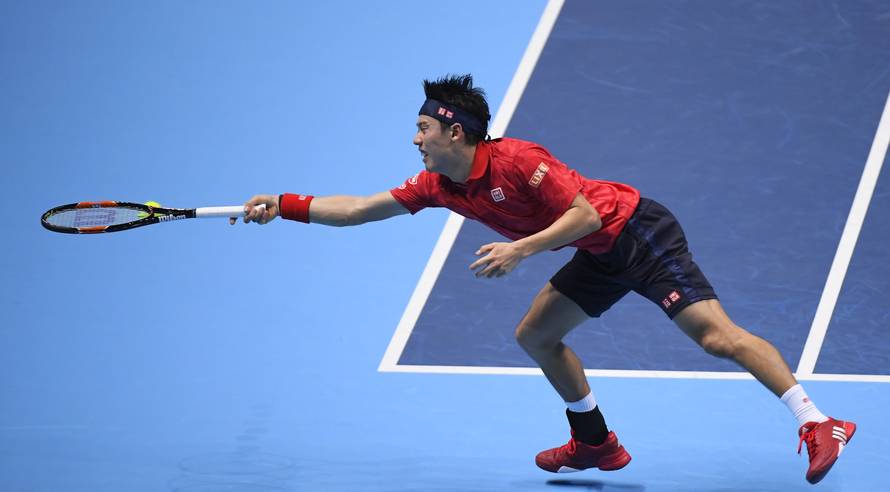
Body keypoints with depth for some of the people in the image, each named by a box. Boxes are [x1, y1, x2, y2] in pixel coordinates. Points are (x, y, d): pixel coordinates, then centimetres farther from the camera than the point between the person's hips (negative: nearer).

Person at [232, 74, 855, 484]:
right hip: (602, 256, 9)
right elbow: (357, 209, 7)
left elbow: (585, 214, -24)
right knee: (535, 334, 12)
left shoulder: (517, 160, -24)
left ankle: (818, 424, -25)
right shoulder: (438, 186, 2)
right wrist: (284, 206, 0)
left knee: (716, 334, -20)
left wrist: (520, 250, -29)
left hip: (638, 231, -9)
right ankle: (597, 443, 25)